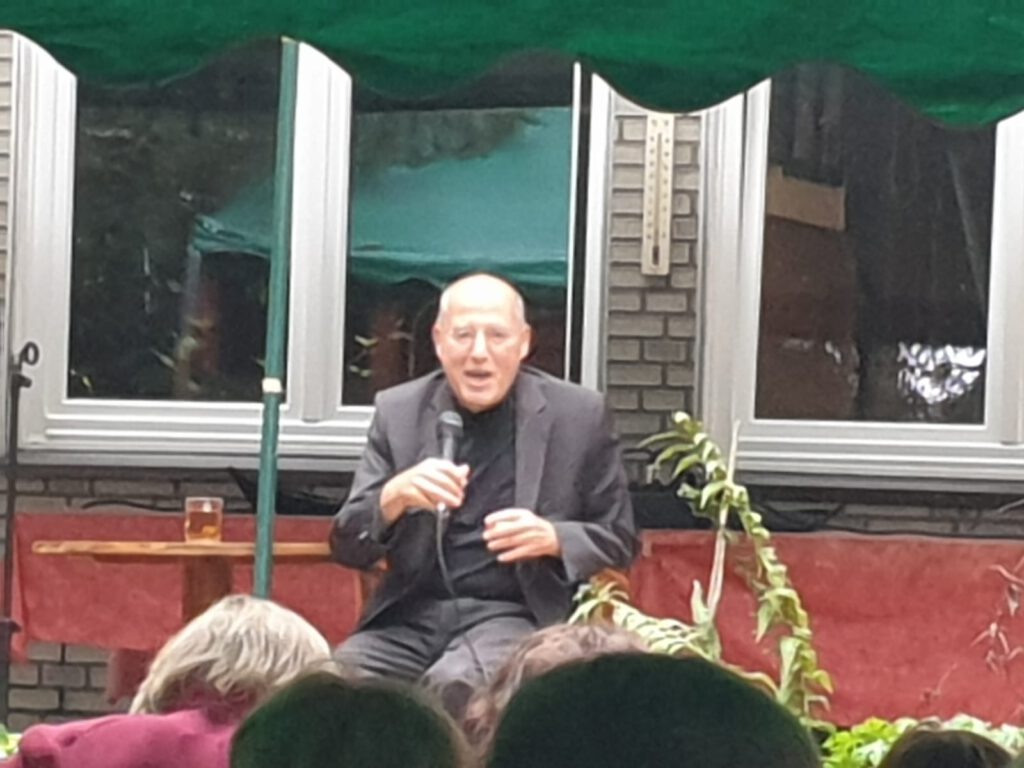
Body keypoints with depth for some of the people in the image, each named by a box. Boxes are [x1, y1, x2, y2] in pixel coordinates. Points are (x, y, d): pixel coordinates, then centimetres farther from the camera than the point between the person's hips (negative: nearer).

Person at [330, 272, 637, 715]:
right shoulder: (398, 411, 6)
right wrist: (393, 497, -17)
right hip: (410, 616, 2)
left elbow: (619, 539, 9)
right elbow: (348, 548, 5)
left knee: (456, 684, -35)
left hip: (515, 614, -2)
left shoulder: (578, 416, 1)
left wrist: (554, 538, -12)